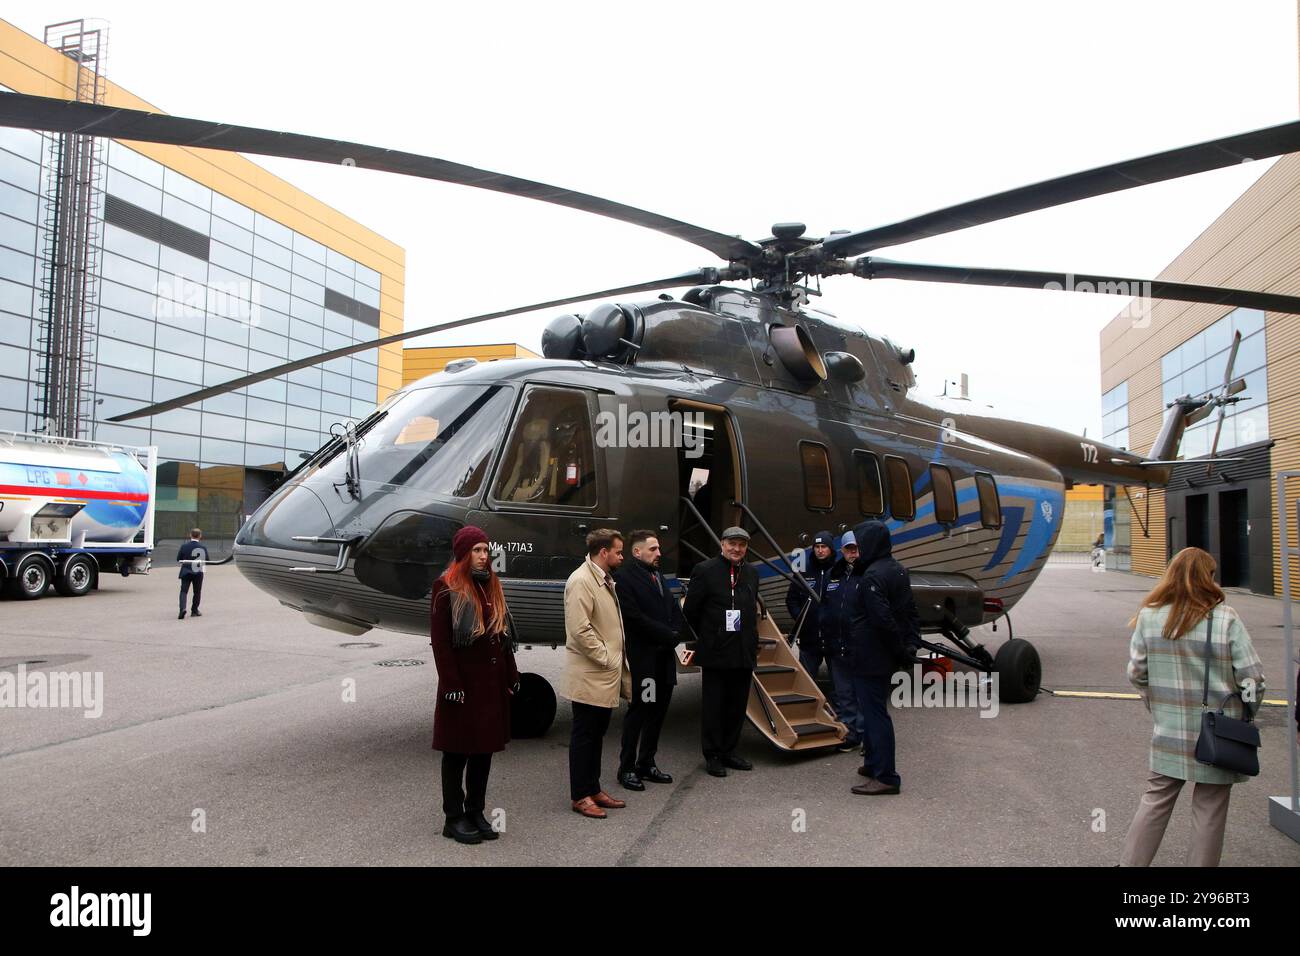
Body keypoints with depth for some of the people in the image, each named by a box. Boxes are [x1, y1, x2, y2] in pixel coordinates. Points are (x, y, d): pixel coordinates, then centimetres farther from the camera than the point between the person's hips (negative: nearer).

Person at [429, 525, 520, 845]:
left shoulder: (492, 586, 12)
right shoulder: (446, 587, -9)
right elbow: (439, 641, -13)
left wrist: (511, 676, 11)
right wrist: (451, 684, -17)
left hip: (493, 681, 7)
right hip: (463, 683, -7)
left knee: (485, 748, 12)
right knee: (457, 751, 4)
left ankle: (476, 812, 24)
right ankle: (454, 818, 14)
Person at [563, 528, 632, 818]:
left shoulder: (605, 580, 13)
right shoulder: (581, 581, -17)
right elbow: (580, 629, -23)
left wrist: (617, 659, 12)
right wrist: (606, 658, -17)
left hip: (606, 676, 9)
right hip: (589, 676, -9)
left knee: (597, 734, 16)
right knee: (584, 736, 2)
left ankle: (593, 789, 26)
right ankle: (580, 796, 12)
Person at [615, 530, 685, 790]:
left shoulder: (657, 575, 15)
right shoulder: (624, 577, -12)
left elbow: (674, 608, 13)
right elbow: (634, 617, -19)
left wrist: (675, 634, -5)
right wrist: (668, 635, -12)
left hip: (664, 657, 8)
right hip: (641, 659, -8)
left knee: (658, 711, 13)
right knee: (638, 713, 0)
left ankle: (646, 763, 24)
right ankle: (627, 768, 12)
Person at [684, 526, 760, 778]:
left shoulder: (751, 574, 11)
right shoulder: (705, 570, -7)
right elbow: (691, 611, -3)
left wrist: (751, 640, 12)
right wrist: (706, 639, 4)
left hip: (744, 652, 5)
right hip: (715, 652, -5)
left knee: (738, 705, 11)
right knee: (713, 705, 5)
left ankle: (729, 751, 24)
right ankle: (713, 755, 15)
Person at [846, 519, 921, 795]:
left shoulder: (873, 576, -21)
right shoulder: (897, 570, 10)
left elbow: (883, 620, -26)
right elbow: (910, 612, 14)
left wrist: (900, 650, -14)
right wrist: (910, 643, 10)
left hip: (869, 659, -10)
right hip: (886, 658, 10)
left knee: (874, 713, -3)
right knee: (874, 710, 21)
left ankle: (886, 777, 2)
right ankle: (874, 763, 34)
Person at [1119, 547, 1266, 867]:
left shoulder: (1149, 617, -5)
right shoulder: (1225, 619, -13)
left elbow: (1137, 673, 1)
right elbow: (1251, 678, -10)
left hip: (1168, 732, 3)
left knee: (1156, 799, 15)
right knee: (1209, 809, 11)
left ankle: (1131, 862, 21)